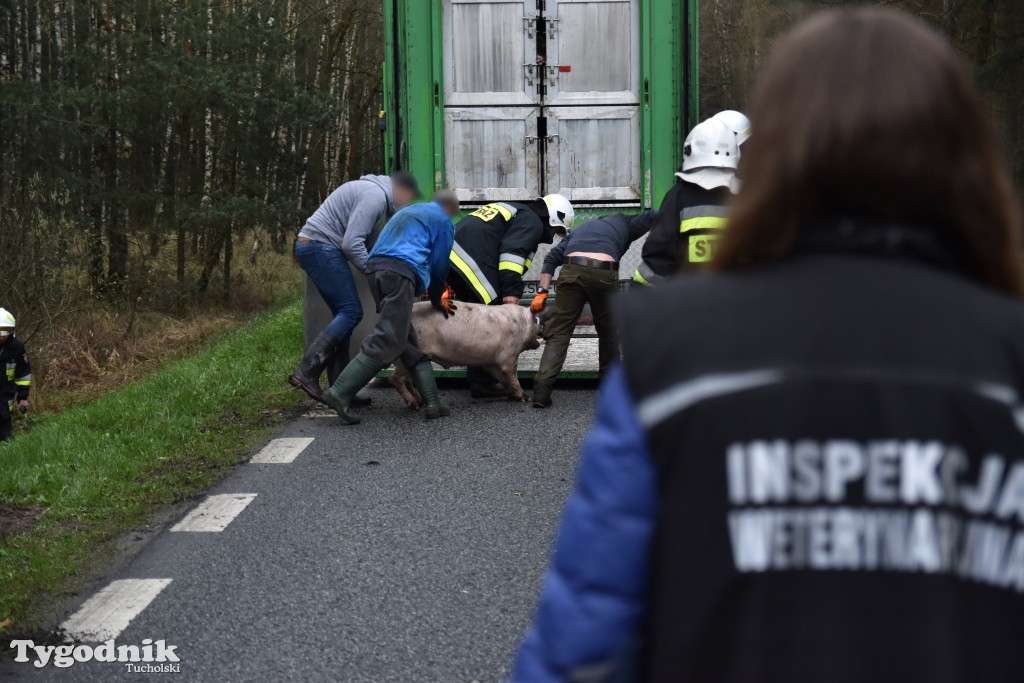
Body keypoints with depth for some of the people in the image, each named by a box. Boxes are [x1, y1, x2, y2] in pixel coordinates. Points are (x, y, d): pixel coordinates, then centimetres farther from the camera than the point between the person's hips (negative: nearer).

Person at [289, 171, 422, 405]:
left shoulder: (372, 190, 21)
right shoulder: (375, 196, -12)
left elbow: (354, 240, 19)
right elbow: (352, 244, -20)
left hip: (310, 246, 11)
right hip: (321, 247, -11)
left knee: (344, 314, 8)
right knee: (351, 312, -13)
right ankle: (306, 373, -21)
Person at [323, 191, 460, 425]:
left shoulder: (407, 212, 34)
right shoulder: (443, 221, 12)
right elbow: (439, 266, 9)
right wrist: (437, 300, 26)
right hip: (400, 272, -8)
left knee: (410, 342, 10)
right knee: (387, 342, -11)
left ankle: (432, 403, 7)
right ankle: (340, 393, -19)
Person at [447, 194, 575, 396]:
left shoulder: (513, 211, 31)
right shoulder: (533, 222, 1)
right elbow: (512, 252, -15)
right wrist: (512, 290, -19)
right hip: (472, 262, -10)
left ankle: (478, 378, 23)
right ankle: (484, 382, -6)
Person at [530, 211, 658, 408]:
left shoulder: (578, 230, 36)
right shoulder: (623, 223, 31)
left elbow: (552, 258, 21)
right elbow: (651, 217, 14)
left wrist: (542, 292, 15)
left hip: (571, 271, 2)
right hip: (604, 273, -2)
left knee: (558, 332, 3)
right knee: (608, 329, 20)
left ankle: (541, 391, -12)